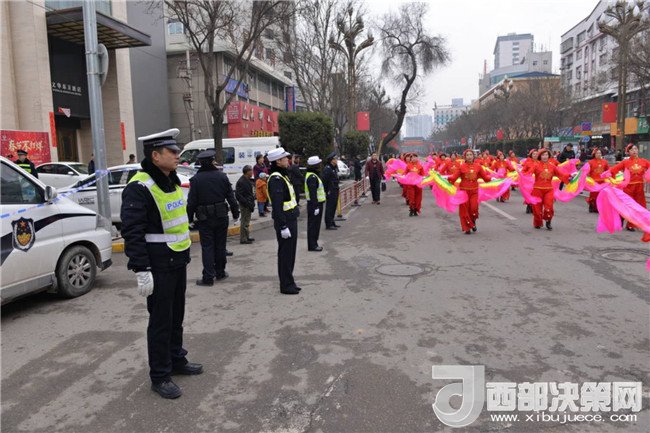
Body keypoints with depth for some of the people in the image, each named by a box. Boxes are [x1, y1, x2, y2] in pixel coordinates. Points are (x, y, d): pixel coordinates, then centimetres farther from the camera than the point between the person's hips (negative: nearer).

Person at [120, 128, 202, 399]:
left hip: (178, 261, 9)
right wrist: (142, 270, -24)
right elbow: (132, 232, -22)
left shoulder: (171, 181, 11)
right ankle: (159, 376, 16)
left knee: (176, 316, 19)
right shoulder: (139, 187, -18)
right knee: (160, 321, 2)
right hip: (159, 266, -9)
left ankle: (177, 360, 36)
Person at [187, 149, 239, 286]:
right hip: (221, 217, 3)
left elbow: (191, 202, -8)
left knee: (207, 246, 1)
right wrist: (235, 213, 11)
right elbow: (231, 197, 3)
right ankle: (220, 272, 24)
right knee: (220, 245, 13)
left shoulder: (196, 179, -8)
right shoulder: (222, 176, 0)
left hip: (204, 218, -3)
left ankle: (208, 277, 0)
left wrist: (189, 218, 0)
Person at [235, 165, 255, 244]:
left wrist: (251, 203, 12)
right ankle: (243, 239, 4)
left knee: (247, 221, 19)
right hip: (245, 205, -10)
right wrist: (247, 203, -23)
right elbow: (238, 195, -23)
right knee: (245, 222, -3)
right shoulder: (241, 182, -19)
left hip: (248, 205, 10)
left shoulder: (248, 181, 12)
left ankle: (247, 237, 29)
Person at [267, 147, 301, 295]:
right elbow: (277, 205, -24)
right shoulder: (276, 179, -18)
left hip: (291, 220, 10)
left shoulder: (283, 175, 15)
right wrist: (283, 226, -25)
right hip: (285, 222, -10)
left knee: (290, 253, 16)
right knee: (285, 254, -1)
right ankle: (286, 286, 9)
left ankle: (288, 283, 27)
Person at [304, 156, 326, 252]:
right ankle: (312, 245, 3)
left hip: (316, 204, 11)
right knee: (313, 225, -4)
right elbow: (313, 194, -25)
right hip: (314, 204, -11)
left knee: (315, 225, 15)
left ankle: (313, 244, 23)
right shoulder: (312, 177, -20)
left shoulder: (312, 175, 15)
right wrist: (316, 207, -25)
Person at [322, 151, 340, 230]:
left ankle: (332, 222, 27)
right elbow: (324, 181, -19)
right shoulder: (327, 169, -16)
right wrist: (326, 191, -19)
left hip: (335, 190, 10)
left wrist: (337, 189, 17)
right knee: (329, 207, -5)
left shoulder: (335, 168, 14)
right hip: (330, 191, -10)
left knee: (334, 207, 16)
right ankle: (328, 224, 0)